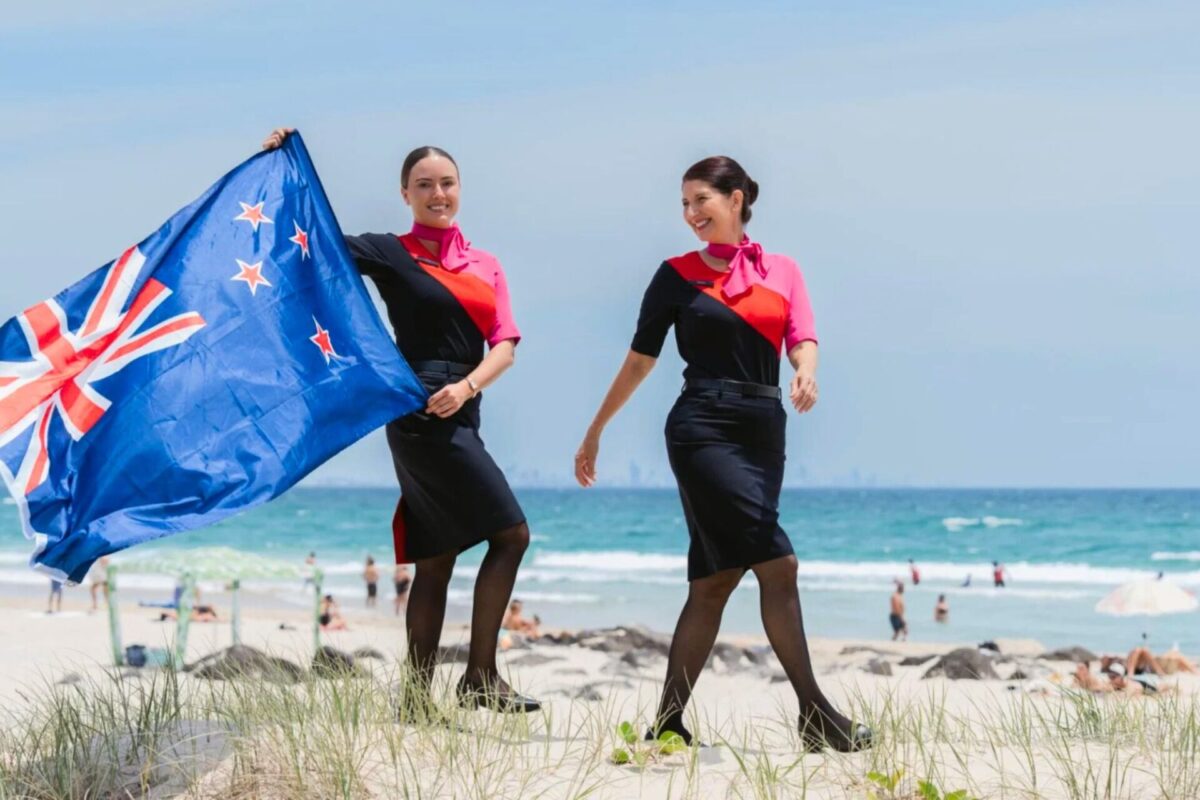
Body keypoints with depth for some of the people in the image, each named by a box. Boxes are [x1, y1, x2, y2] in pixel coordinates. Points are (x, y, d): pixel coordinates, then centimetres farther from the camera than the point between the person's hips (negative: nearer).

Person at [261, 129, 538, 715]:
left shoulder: (485, 266, 16)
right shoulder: (391, 255, 1)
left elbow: (505, 344, 6)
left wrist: (468, 385, -12)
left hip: (459, 417, 7)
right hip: (421, 416, -7)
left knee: (436, 560, 5)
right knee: (511, 533, -11)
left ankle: (417, 700, 7)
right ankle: (480, 676, -7)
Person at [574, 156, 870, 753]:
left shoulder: (782, 272, 14)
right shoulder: (678, 274, 5)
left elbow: (802, 340, 0)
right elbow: (640, 361, 9)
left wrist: (806, 372, -23)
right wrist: (595, 431, 11)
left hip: (764, 431, 4)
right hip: (703, 428, -4)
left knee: (715, 579, 5)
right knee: (776, 564, -14)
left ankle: (669, 720, 10)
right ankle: (815, 714, -13)